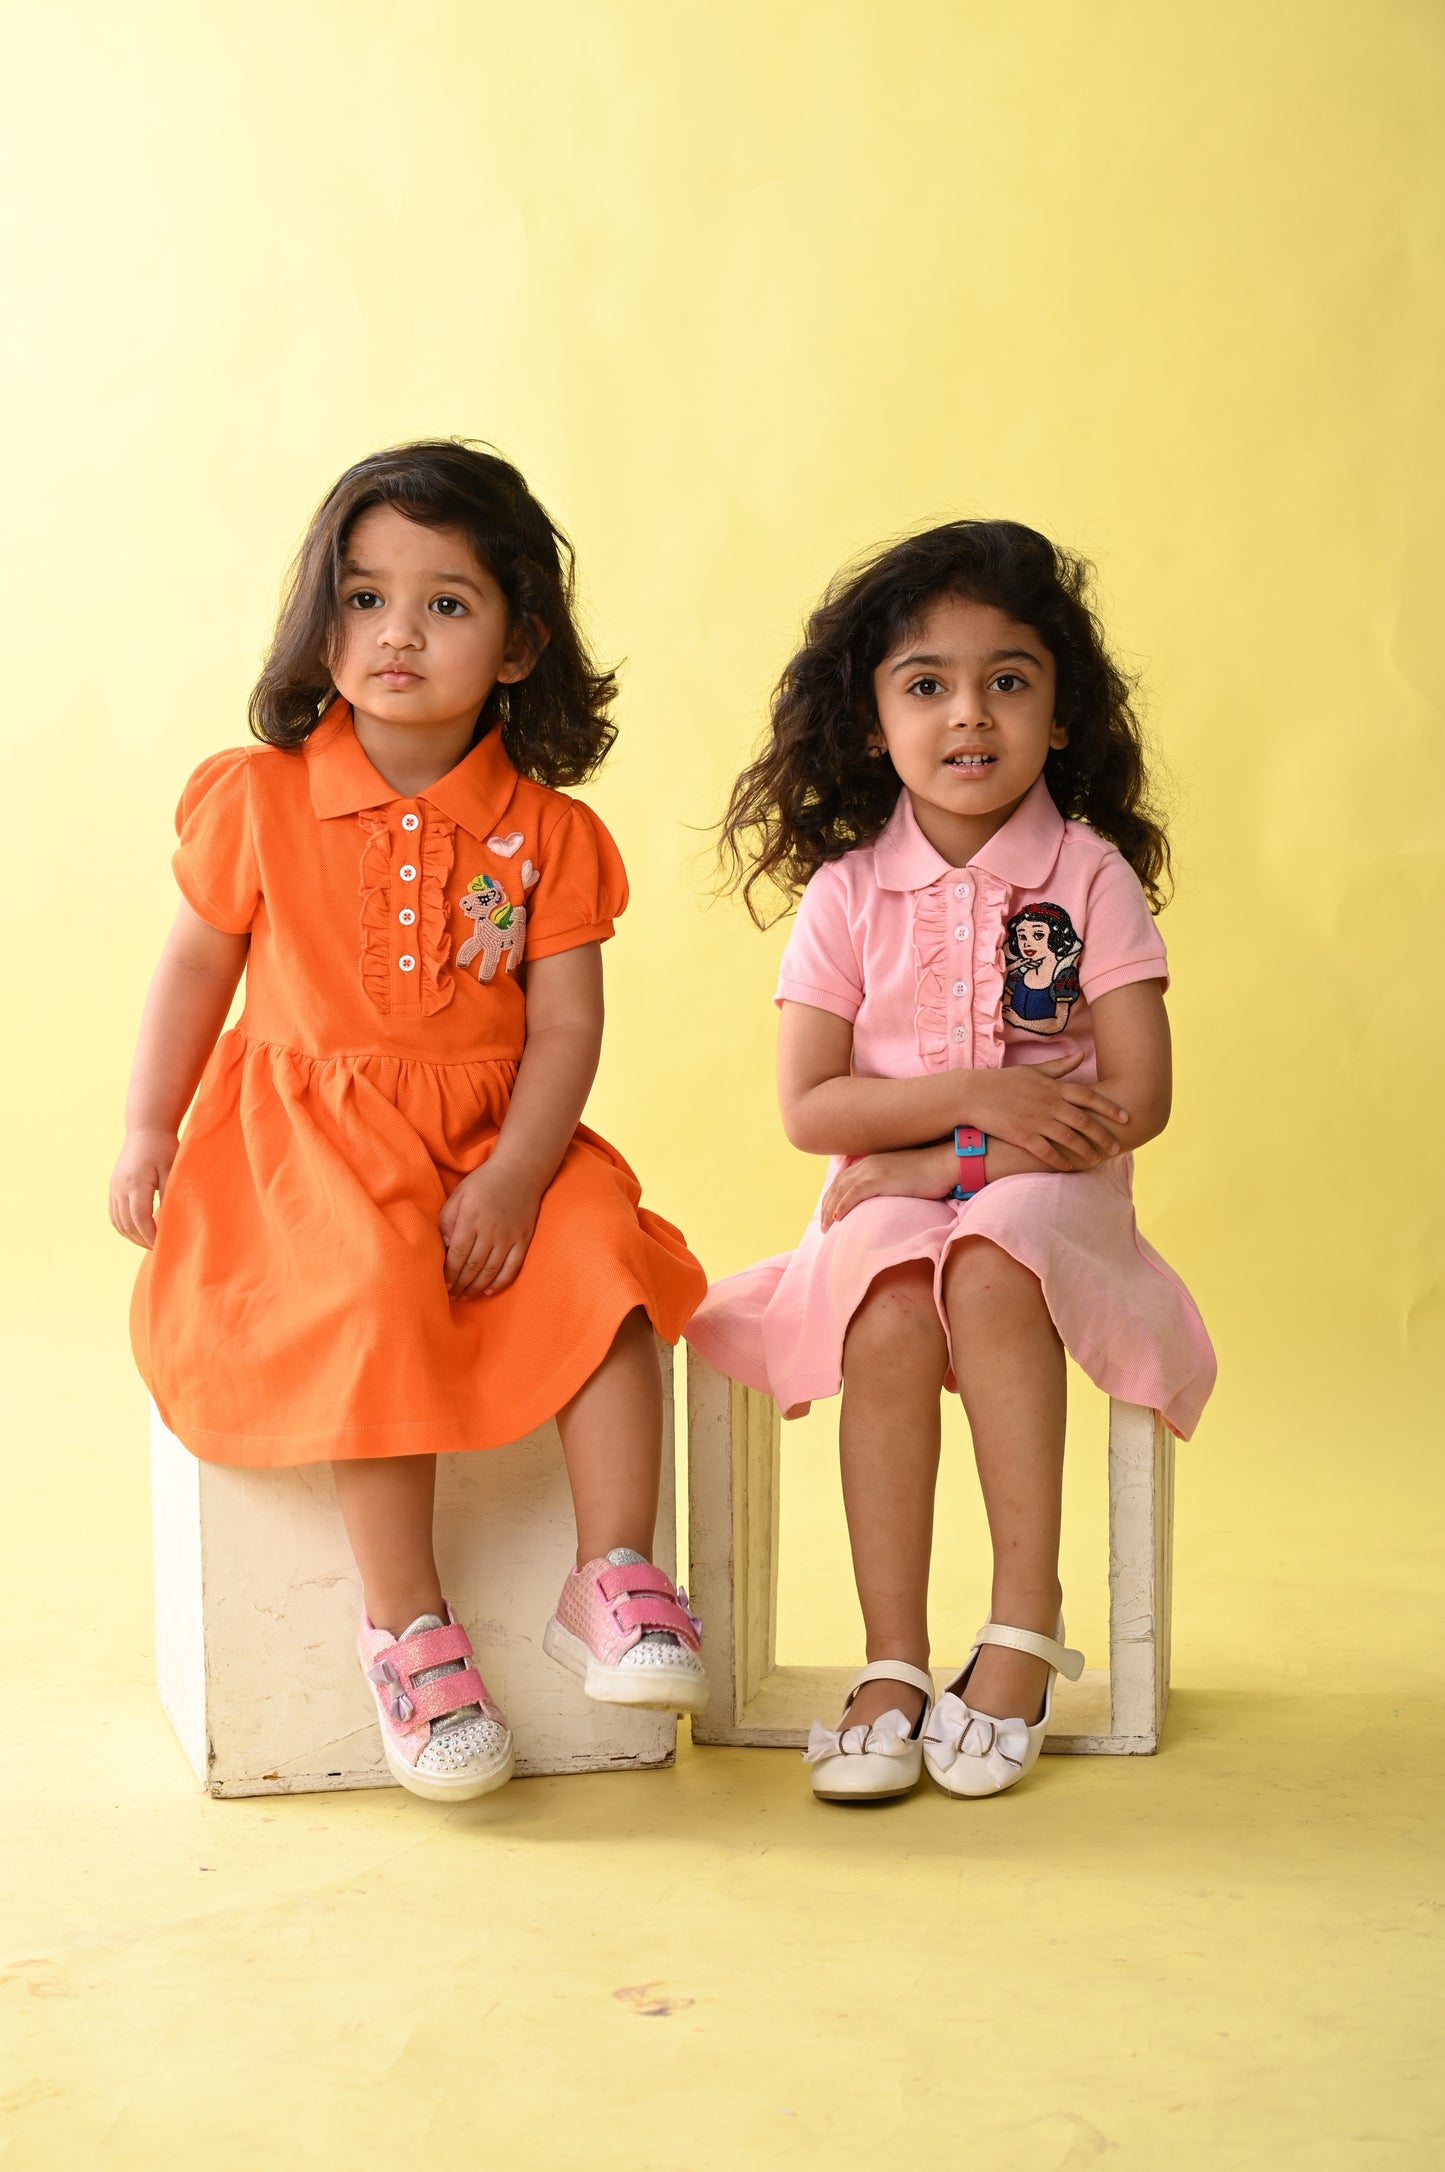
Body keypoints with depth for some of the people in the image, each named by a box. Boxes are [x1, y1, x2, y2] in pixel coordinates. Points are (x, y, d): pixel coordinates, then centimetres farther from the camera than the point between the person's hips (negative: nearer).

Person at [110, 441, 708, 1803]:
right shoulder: (258, 799, -2)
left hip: (492, 1138, 2)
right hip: (310, 1135, -2)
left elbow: (565, 1026, -4)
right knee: (379, 1292, -29)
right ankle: (405, 1632, -19)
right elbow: (195, 971, 9)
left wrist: (513, 1176, -17)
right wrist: (148, 1135, 8)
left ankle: (613, 1581, -12)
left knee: (602, 1257, -23)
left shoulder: (543, 832, -1)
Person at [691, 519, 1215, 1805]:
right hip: (890, 1195, 1)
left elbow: (1136, 1100, -6)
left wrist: (945, 1158, -12)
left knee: (987, 1272, -35)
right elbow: (809, 1106, -2)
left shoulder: (1092, 877, 0)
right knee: (889, 1321, -31)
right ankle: (893, 1668, -25)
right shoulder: (847, 891, 3)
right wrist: (976, 1093, -16)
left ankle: (1025, 1622, -25)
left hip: (1047, 1195, -1)